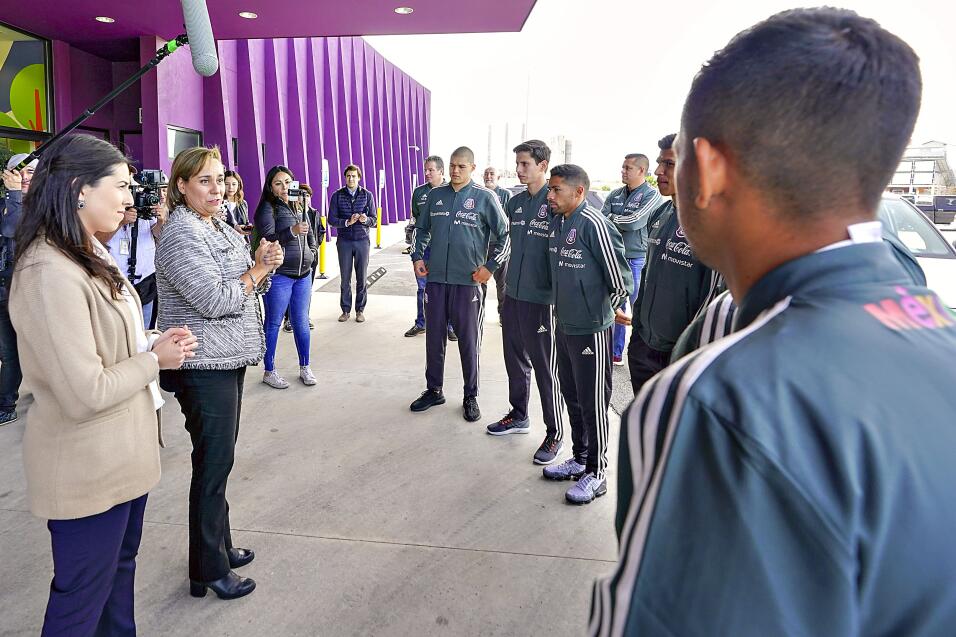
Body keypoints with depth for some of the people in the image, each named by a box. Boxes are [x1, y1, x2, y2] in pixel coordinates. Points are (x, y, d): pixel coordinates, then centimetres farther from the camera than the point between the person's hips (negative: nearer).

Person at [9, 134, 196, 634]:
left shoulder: (89, 254, 6)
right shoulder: (51, 274, -26)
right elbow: (85, 394, -27)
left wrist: (153, 340, 0)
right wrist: (155, 359, -14)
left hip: (123, 452, 10)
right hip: (86, 467, -9)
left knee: (121, 561, 26)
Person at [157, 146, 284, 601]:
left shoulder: (220, 227, 13)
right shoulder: (181, 235, -15)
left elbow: (246, 287, 16)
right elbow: (215, 301, -22)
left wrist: (264, 264, -4)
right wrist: (258, 269, -10)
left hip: (228, 360, 9)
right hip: (204, 368, -9)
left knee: (220, 460, 18)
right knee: (213, 463, 0)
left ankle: (219, 546, 32)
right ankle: (209, 570, 14)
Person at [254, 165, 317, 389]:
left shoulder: (299, 207, 14)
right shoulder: (267, 209, -6)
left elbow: (310, 234, 26)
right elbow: (268, 240, -16)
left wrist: (310, 253, 12)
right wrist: (292, 231, -29)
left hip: (303, 273, 6)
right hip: (279, 275, -6)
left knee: (301, 322, 11)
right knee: (273, 324, 2)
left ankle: (304, 368, 21)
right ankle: (269, 372, 13)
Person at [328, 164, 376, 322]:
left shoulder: (367, 195, 3)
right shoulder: (337, 195, 3)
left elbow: (374, 220, 1)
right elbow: (331, 219, -2)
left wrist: (366, 220, -21)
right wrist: (347, 222, -18)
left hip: (362, 240, 0)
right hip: (344, 241, 0)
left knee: (362, 278, 3)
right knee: (345, 278, 3)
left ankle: (360, 310, 13)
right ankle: (345, 310, 14)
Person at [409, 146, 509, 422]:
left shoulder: (485, 197, -2)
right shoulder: (435, 195, 9)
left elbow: (504, 235, -1)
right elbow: (422, 229, 20)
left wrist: (490, 266, -9)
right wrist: (418, 256, 7)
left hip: (468, 281, -3)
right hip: (435, 278, 4)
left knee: (469, 340, 5)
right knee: (434, 337, 11)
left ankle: (470, 396, 19)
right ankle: (433, 390, 27)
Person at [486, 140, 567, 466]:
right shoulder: (515, 202, 9)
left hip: (543, 298, -7)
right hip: (513, 293, 7)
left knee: (545, 368, 1)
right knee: (515, 359, 18)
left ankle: (555, 434, 14)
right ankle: (519, 416, 36)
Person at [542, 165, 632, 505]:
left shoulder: (594, 224, -19)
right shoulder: (557, 222, 6)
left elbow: (620, 280, -16)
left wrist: (602, 311, -2)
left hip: (590, 330, -8)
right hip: (564, 325, 8)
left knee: (593, 403, 4)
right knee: (573, 397, 19)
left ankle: (596, 473, 19)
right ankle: (580, 459, 35)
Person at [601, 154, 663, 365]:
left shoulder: (652, 195, -7)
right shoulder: (615, 195, 12)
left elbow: (634, 221, -18)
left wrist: (612, 218, -5)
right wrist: (620, 223, -14)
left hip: (638, 260, -6)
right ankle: (615, 353, 23)